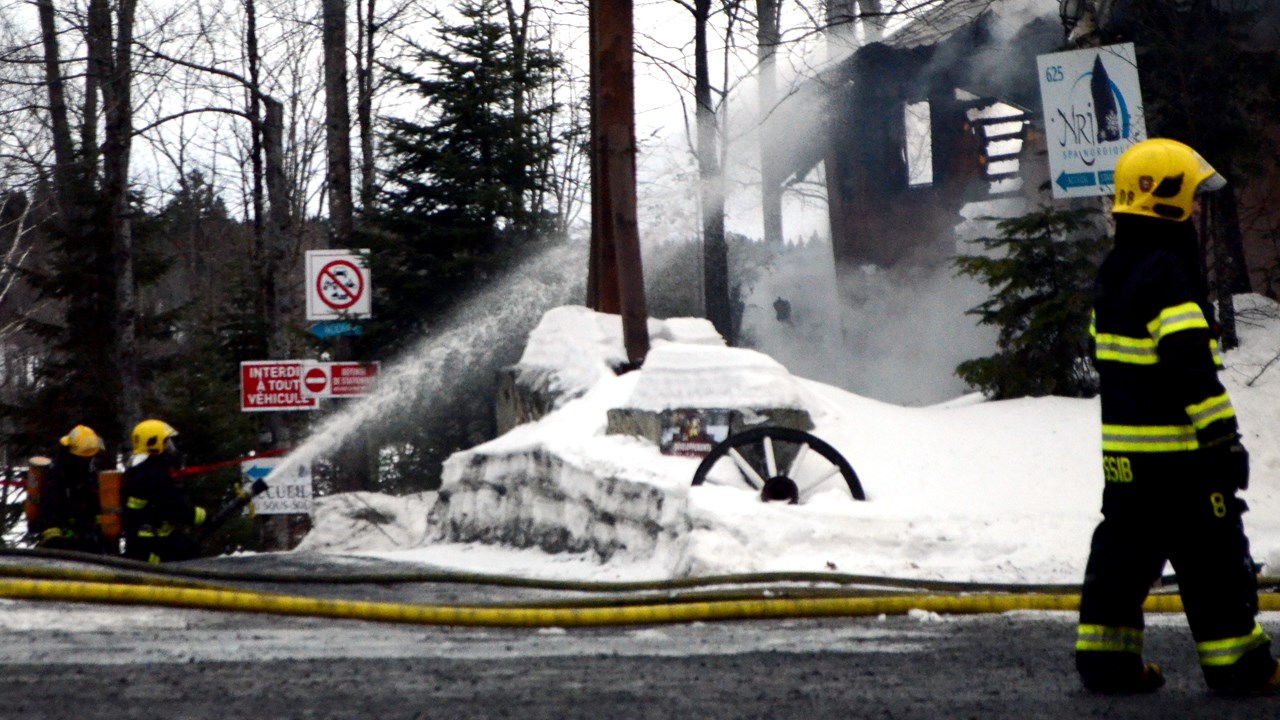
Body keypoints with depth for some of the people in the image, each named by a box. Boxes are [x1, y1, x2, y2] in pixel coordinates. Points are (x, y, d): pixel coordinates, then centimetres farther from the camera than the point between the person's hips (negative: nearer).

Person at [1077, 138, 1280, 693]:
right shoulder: (1166, 273, -17)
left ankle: (1104, 655, 13)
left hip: (1123, 446, 9)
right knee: (1212, 552, -1)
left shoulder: (1113, 272, 14)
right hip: (1175, 450, -9)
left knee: (1126, 544, 13)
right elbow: (1191, 363, -23)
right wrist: (1223, 437, -21)